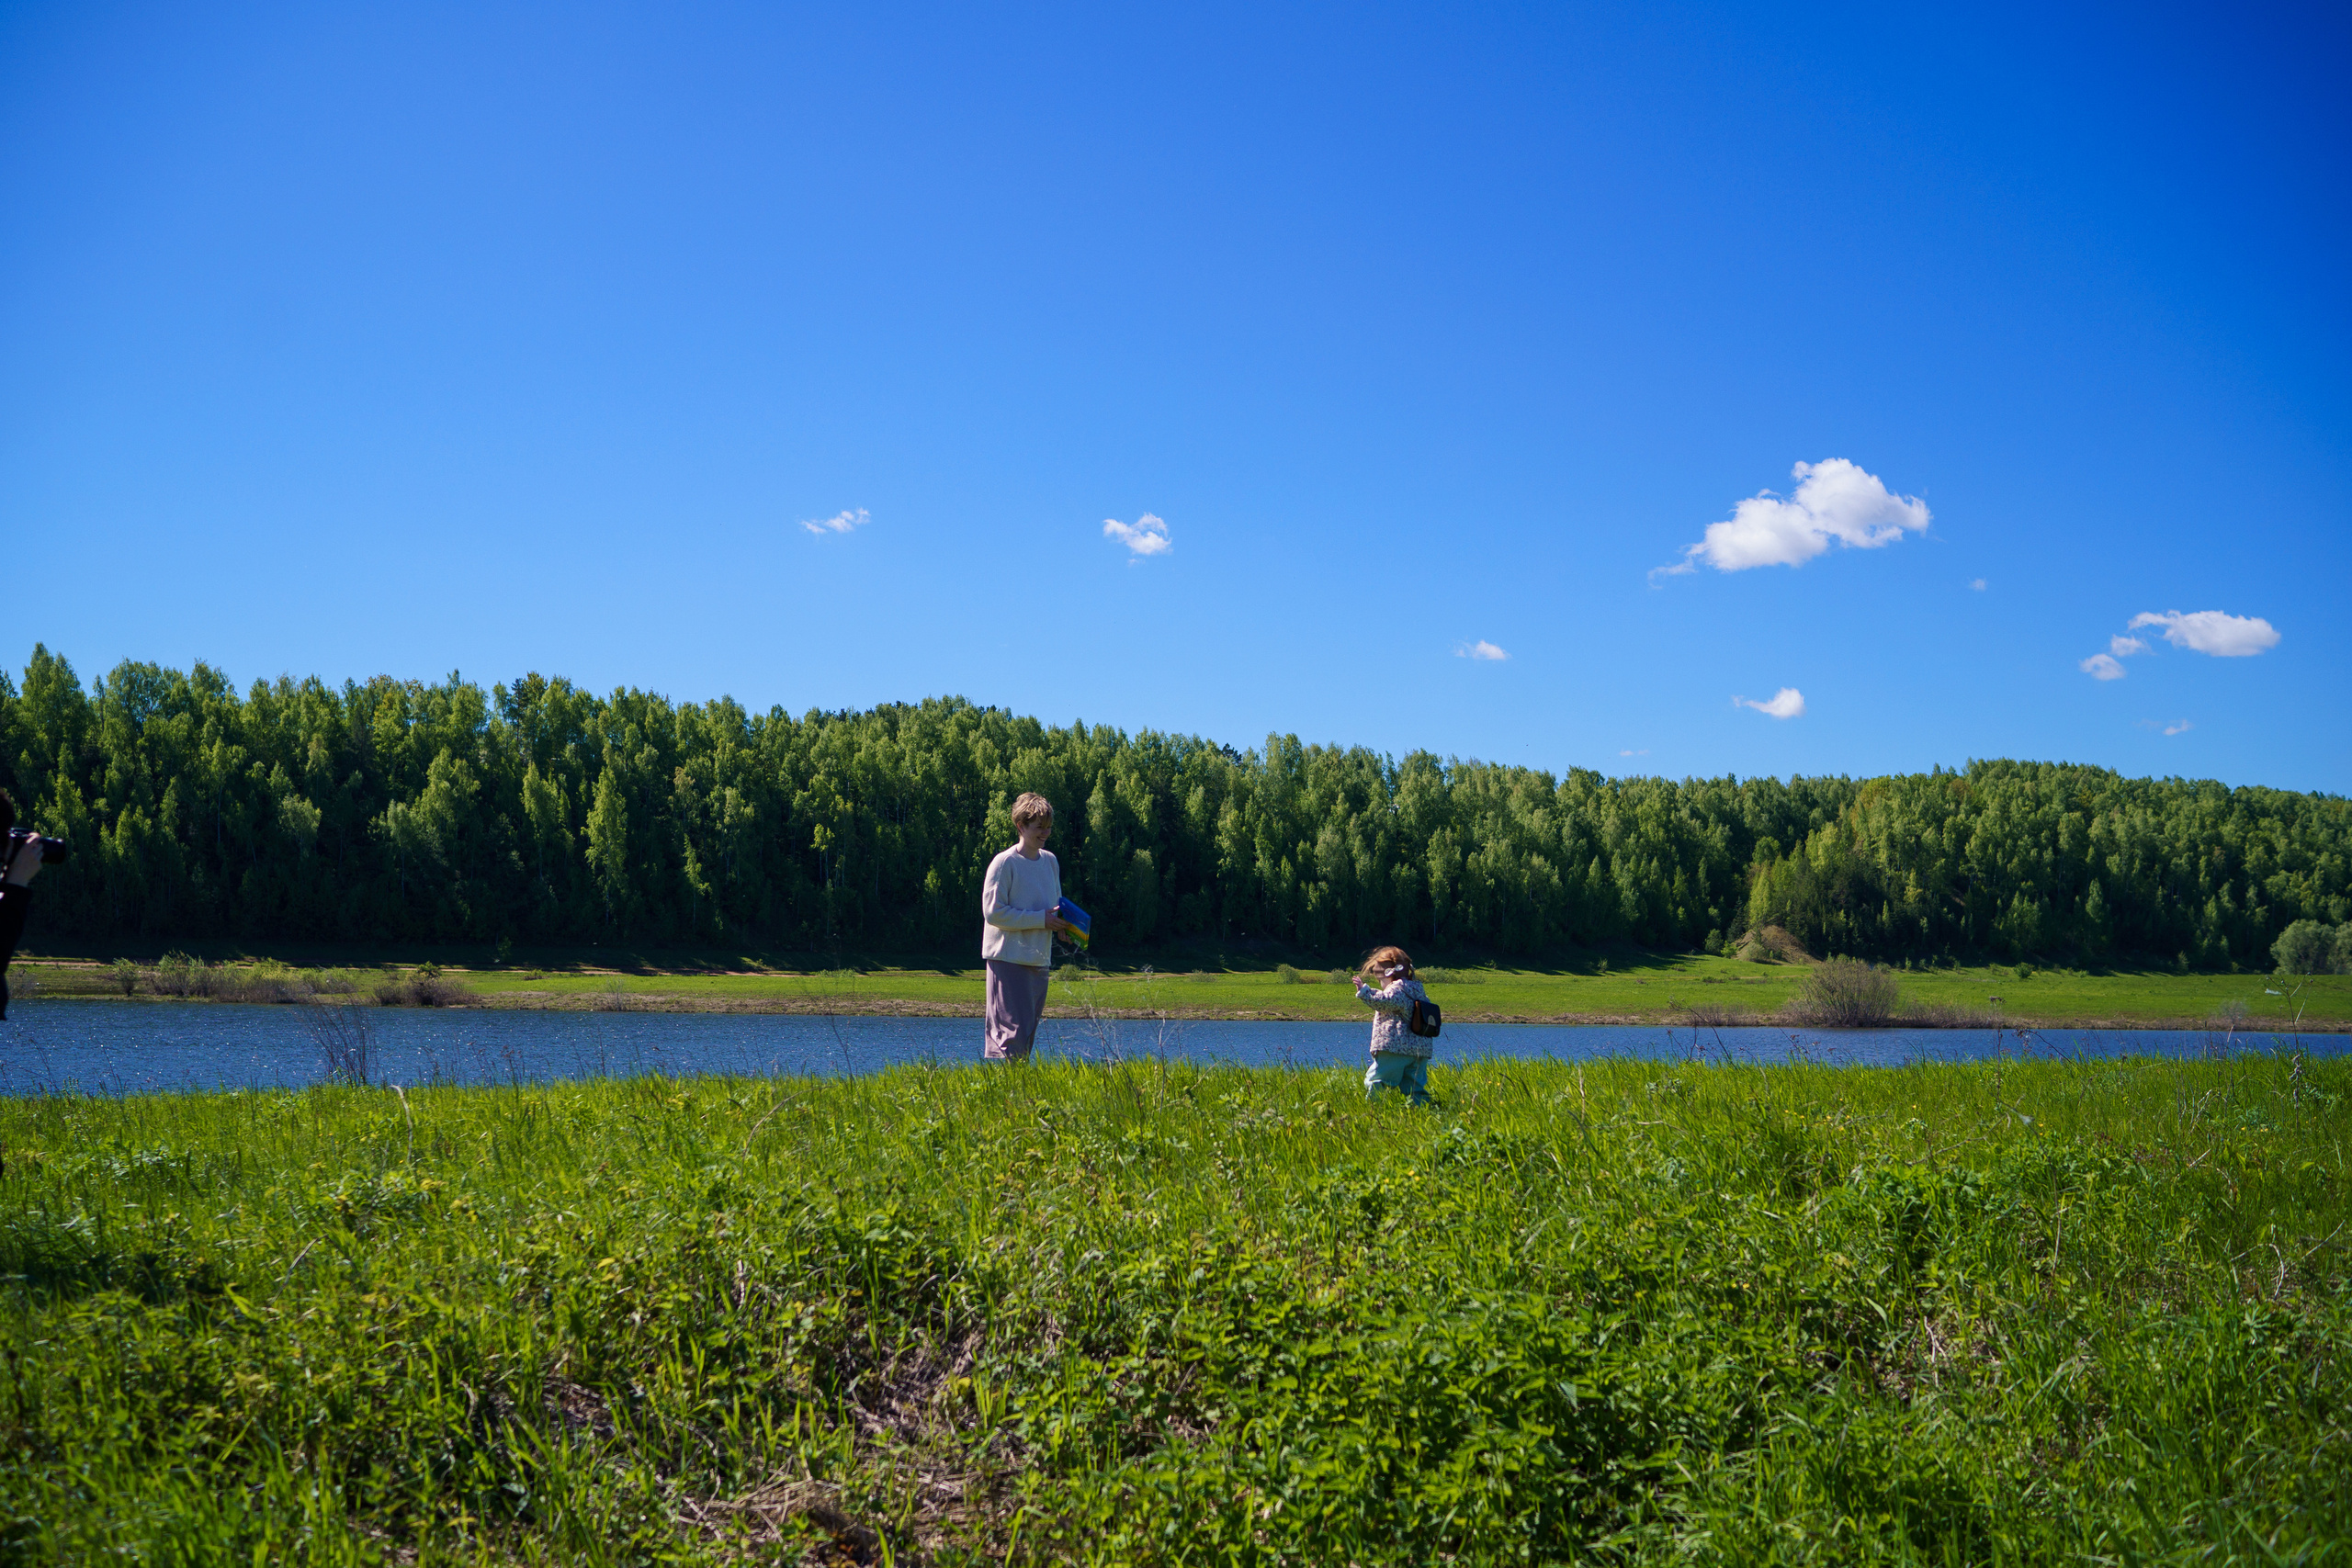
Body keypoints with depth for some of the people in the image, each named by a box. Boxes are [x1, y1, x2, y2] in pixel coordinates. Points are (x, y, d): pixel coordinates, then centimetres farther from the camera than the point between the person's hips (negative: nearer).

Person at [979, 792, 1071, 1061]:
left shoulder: (1050, 861, 12)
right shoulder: (1005, 863, -10)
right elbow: (993, 912, -16)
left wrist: (1061, 922, 1)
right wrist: (1041, 919, -17)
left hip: (1040, 959, 8)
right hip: (1009, 958, -8)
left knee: (1029, 1031, 9)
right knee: (1013, 1031, -14)